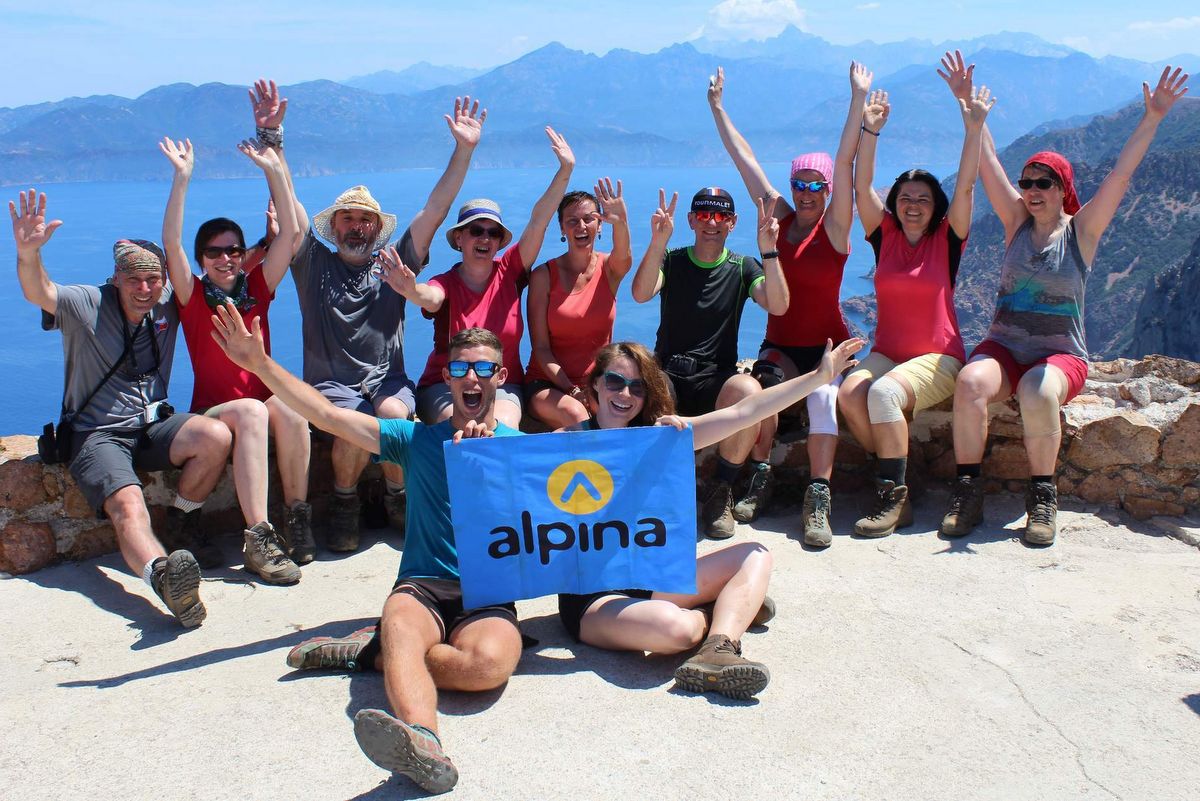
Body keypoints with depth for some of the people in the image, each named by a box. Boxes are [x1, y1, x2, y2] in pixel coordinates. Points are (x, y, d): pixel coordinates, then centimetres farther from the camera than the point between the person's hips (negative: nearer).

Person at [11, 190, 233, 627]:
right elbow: (39, 293, -25)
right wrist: (28, 254, -47)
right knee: (128, 506, -33)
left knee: (216, 437, -27)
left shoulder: (169, 303, 5)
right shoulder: (87, 305, -6)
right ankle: (164, 573, -63)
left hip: (153, 426, 4)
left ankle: (179, 522, -5)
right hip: (98, 436, -4)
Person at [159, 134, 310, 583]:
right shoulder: (194, 297, 3)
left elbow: (289, 233, 2)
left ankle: (298, 516, -25)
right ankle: (258, 537, -42)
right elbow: (171, 243, -12)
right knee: (251, 411, -36)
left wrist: (273, 170, -3)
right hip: (211, 411, -2)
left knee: (288, 406, -33)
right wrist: (182, 178, -17)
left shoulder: (257, 289, 8)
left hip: (263, 402, 2)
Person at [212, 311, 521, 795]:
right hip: (421, 585, 1)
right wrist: (259, 363, 4)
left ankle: (377, 652, -14)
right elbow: (327, 415, 11)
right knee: (402, 627, -37)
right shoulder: (417, 439, 18)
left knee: (490, 662, -35)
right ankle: (422, 742, -62)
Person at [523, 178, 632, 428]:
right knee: (575, 414, -34)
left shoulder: (609, 267, 3)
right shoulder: (544, 275, -3)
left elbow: (624, 258, -25)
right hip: (548, 383, -2)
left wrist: (621, 222, -48)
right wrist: (572, 391, -18)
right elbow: (541, 347, -5)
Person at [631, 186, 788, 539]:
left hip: (716, 379, 1)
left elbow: (778, 306, -11)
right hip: (667, 376, 0)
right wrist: (658, 241, -30)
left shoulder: (742, 267, 8)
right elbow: (641, 294, -16)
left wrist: (769, 251, -23)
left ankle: (722, 492, -14)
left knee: (750, 391, -35)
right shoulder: (670, 260, 6)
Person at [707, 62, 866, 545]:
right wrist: (718, 108, 7)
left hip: (827, 344, -2)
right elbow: (744, 159, 6)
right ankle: (759, 480, -14)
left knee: (822, 396, -32)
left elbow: (845, 163, -13)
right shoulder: (780, 218, 6)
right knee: (763, 385, -29)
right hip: (780, 344, 2)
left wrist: (859, 99, -20)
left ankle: (818, 499, -29)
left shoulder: (835, 226, -3)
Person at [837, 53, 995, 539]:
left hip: (937, 358, -3)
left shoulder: (947, 239, 1)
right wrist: (869, 131, -14)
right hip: (886, 352, 3)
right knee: (850, 393, -29)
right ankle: (891, 485, -14)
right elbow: (862, 187, -5)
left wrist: (974, 128, -19)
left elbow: (965, 187, -12)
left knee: (884, 393, -33)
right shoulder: (884, 235, 6)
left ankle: (893, 496, -21)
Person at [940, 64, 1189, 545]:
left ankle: (1042, 497, -21)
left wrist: (1153, 118, -15)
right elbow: (988, 162, 2)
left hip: (1061, 354, -2)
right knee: (970, 384, -32)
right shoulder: (1017, 222, 8)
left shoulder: (1082, 230, 3)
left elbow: (1121, 173, -7)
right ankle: (968, 492, -24)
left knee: (1038, 393, -37)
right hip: (1003, 347, 2)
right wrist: (967, 105, -3)